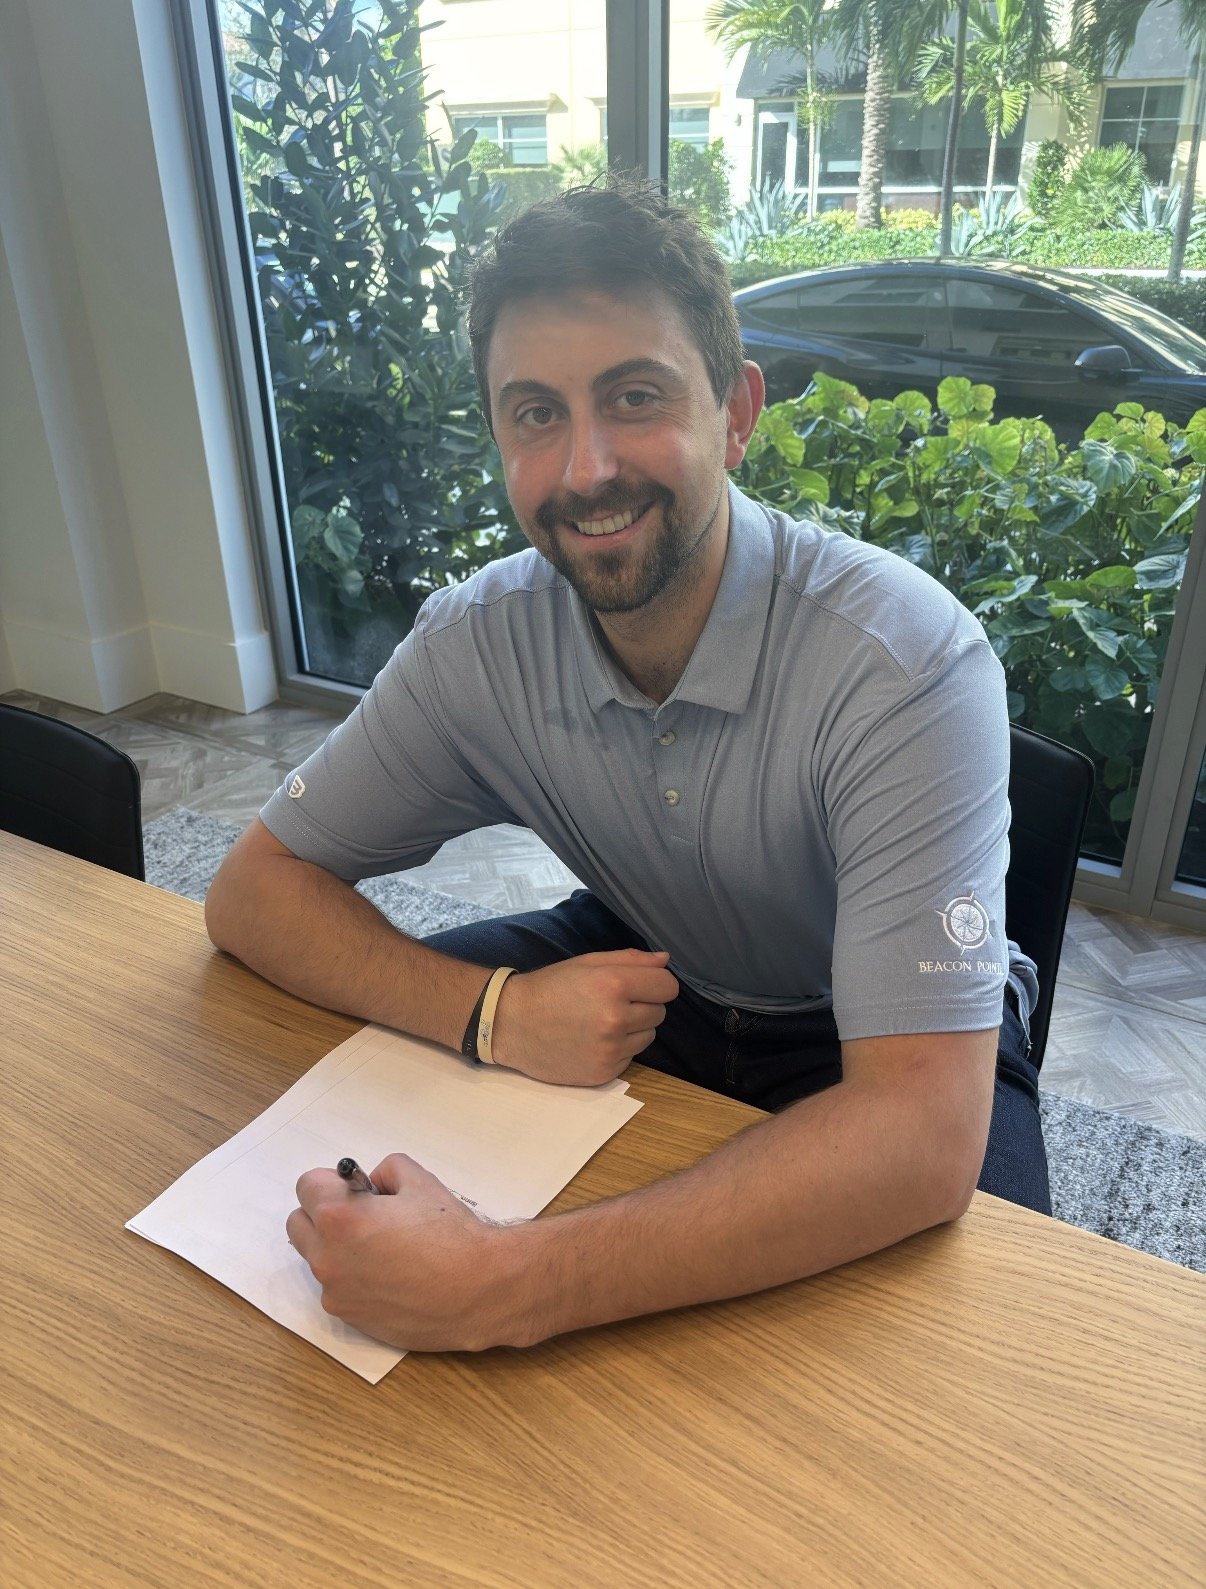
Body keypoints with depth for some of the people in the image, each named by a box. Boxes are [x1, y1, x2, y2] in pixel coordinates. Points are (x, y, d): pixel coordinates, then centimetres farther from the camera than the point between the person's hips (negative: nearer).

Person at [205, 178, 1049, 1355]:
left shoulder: (906, 662, -31)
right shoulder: (480, 641, -17)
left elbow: (924, 1135, -37)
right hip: (634, 978, 3)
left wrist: (512, 1286, -44)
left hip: (872, 1047, -2)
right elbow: (254, 889, -11)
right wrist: (491, 1012, -30)